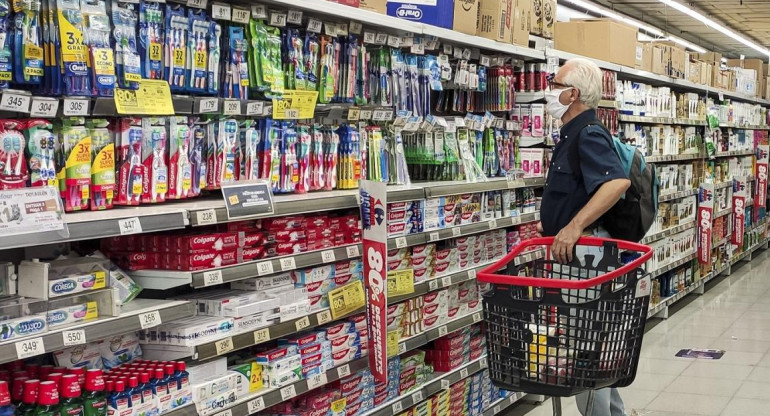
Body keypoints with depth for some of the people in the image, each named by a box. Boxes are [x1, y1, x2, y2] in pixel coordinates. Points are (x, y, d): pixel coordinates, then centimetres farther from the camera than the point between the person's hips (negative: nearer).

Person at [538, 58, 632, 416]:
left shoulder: (588, 135, -18)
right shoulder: (572, 135, 15)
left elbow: (618, 182, -35)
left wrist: (574, 227, -37)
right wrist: (551, 224, 12)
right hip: (571, 250, 11)